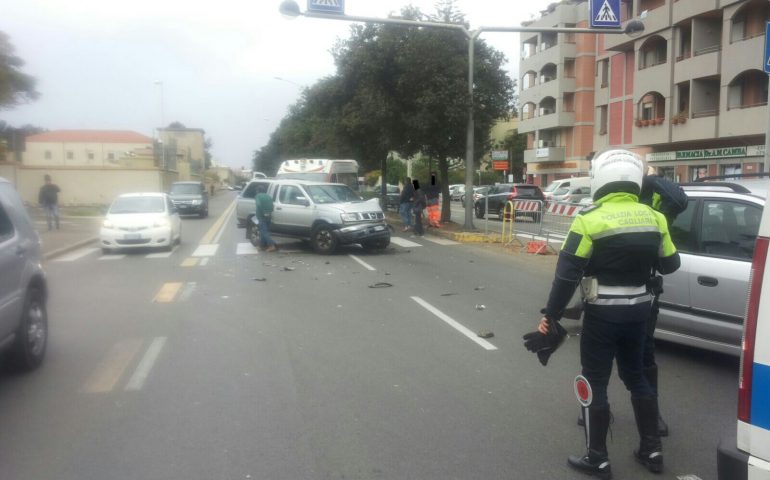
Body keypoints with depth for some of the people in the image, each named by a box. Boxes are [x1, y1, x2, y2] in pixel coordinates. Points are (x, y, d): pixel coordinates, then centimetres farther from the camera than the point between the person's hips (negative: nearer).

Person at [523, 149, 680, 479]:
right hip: (638, 309, 6)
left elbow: (567, 273, -17)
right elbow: (670, 265, 12)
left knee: (595, 382, 7)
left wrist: (550, 316, -11)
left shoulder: (591, 219, -15)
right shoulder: (653, 218, 2)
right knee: (635, 376, 22)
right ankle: (652, 450, 31)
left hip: (603, 313, -6)